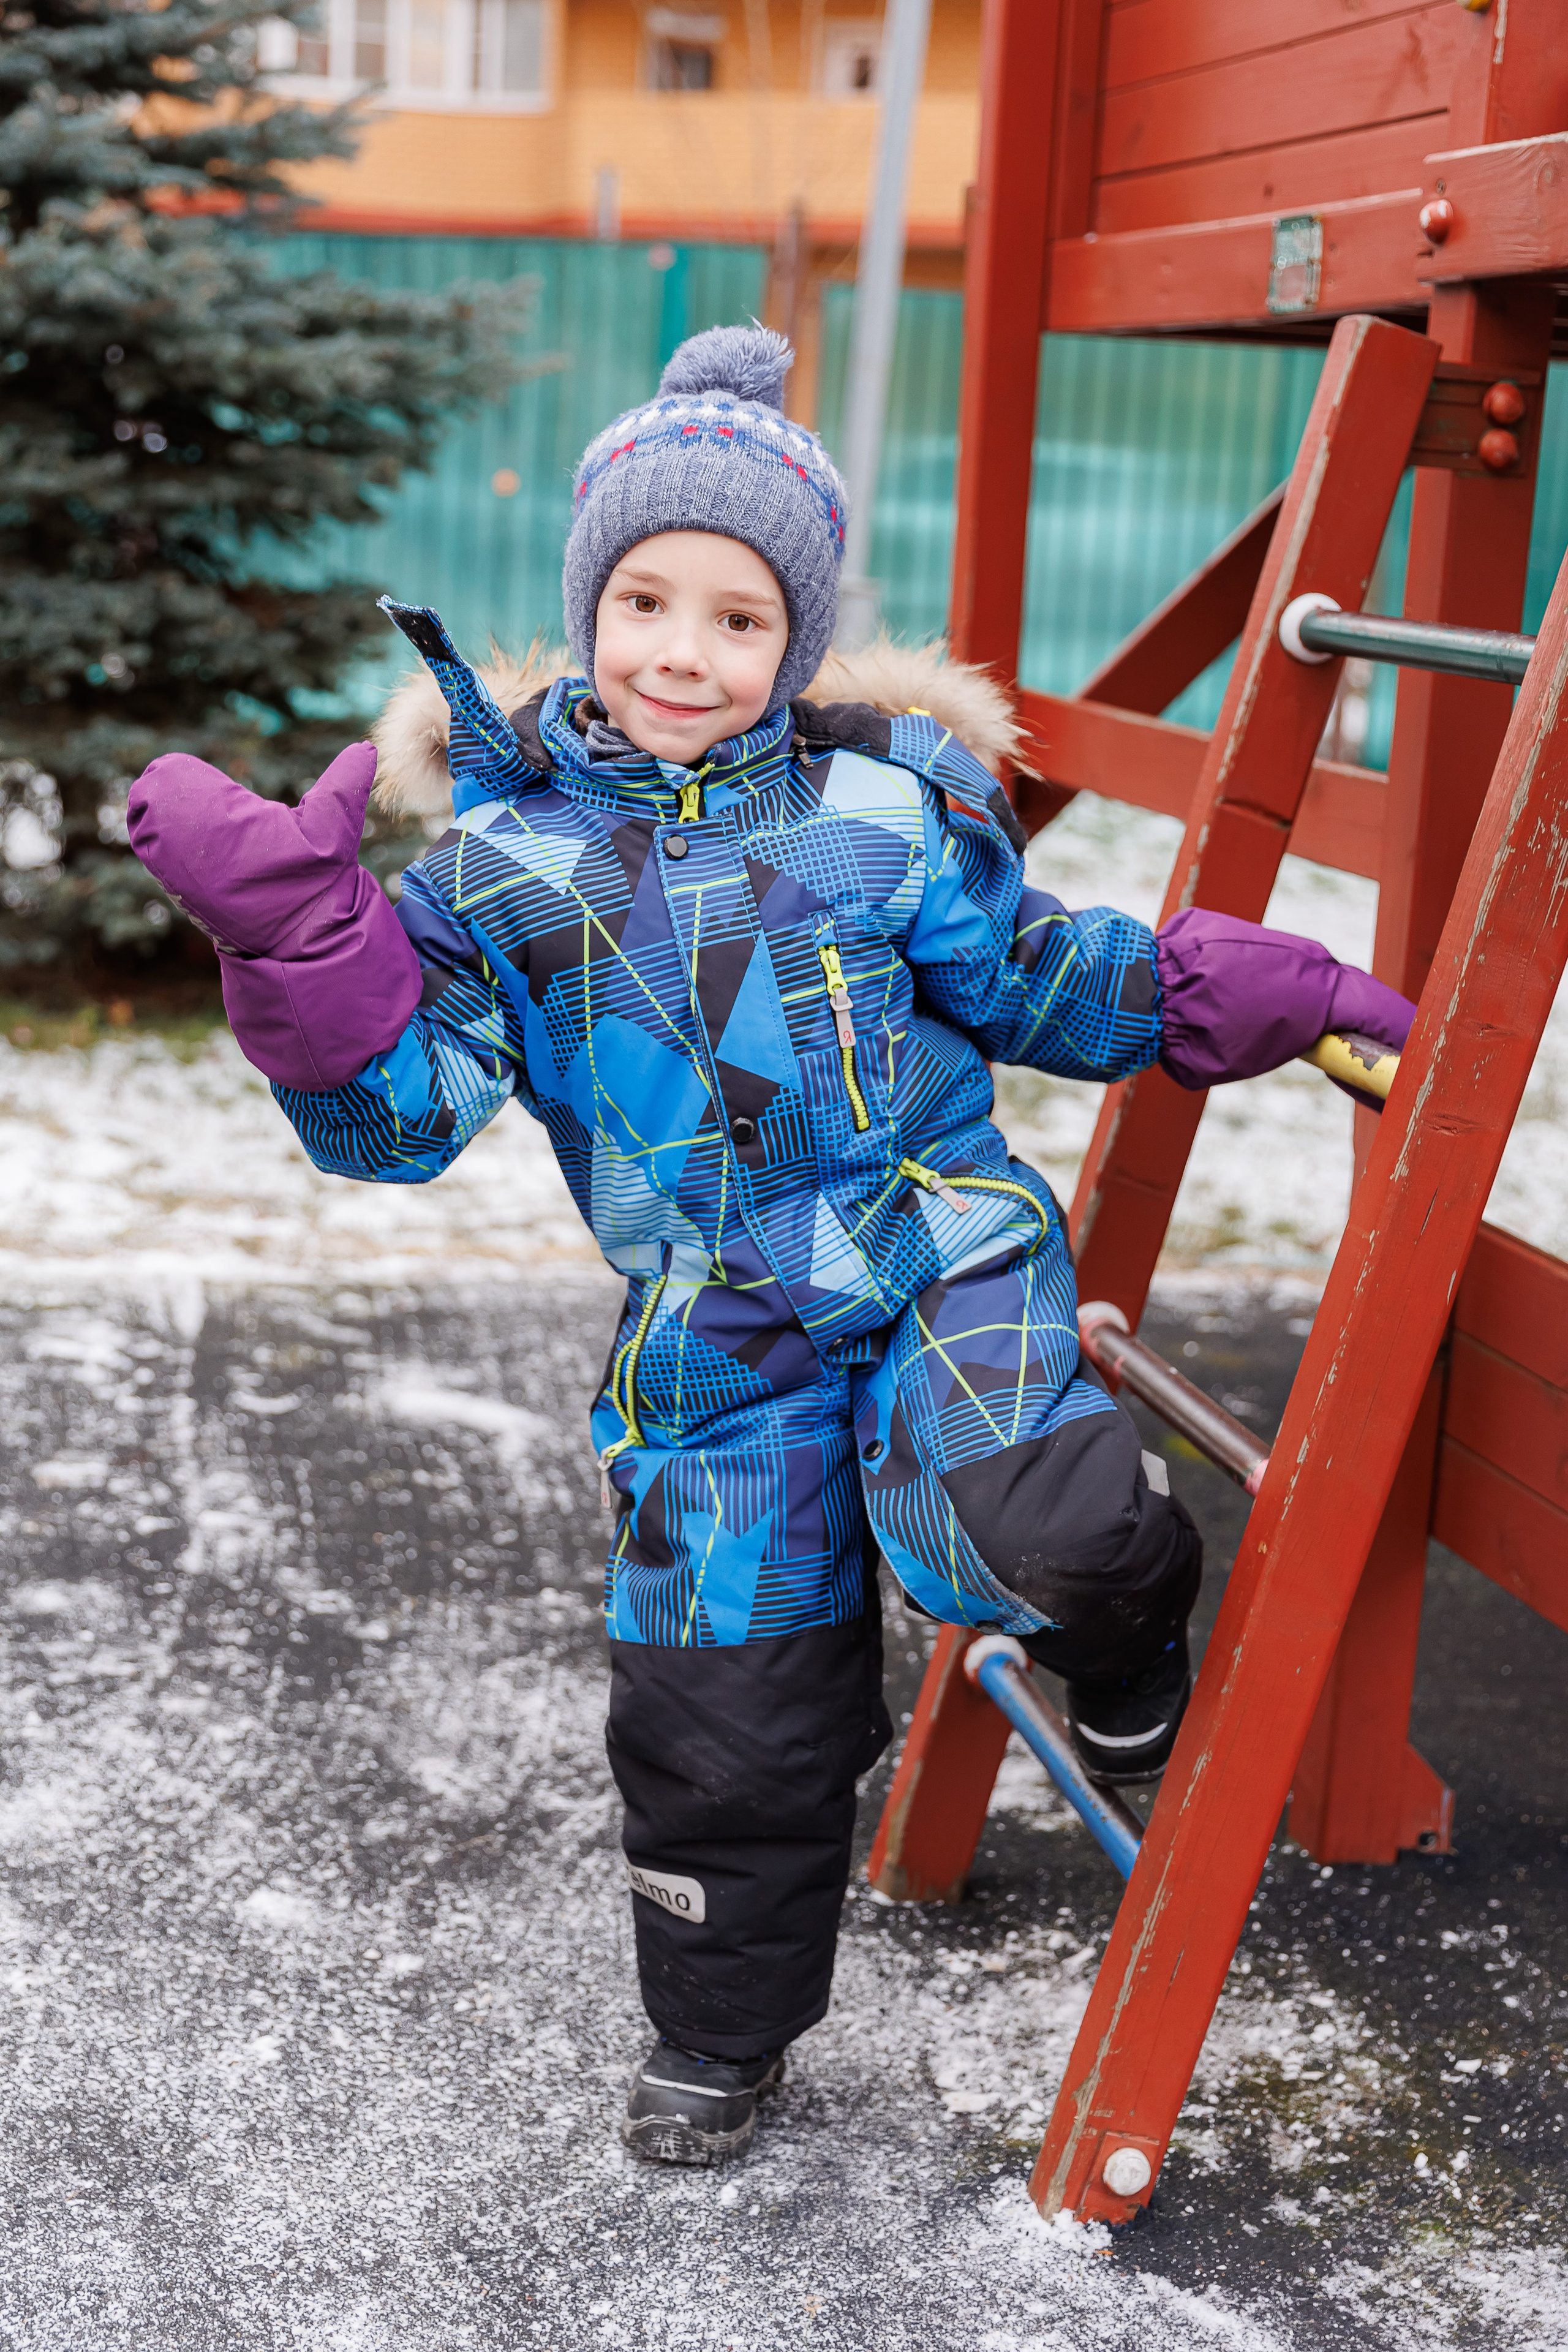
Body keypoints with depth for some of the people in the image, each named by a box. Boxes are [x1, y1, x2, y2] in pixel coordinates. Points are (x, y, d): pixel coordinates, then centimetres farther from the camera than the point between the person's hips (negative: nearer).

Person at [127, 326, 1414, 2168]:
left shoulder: (890, 801, -2)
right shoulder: (504, 853, -2)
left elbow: (1036, 977, 11)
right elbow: (400, 1109, -7)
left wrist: (1236, 992, 3)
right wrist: (292, 929, -20)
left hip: (946, 1253, -1)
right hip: (716, 1330, 2)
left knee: (1026, 1536, -31)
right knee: (722, 1710, 8)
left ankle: (1124, 1624, 9)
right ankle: (723, 2032, 35)